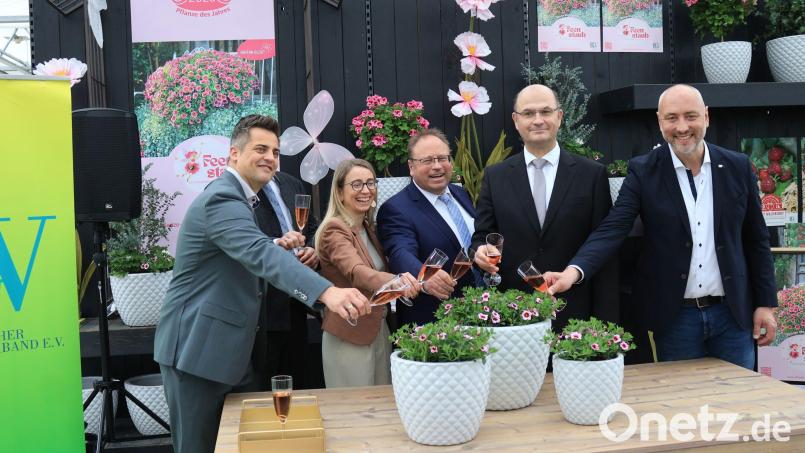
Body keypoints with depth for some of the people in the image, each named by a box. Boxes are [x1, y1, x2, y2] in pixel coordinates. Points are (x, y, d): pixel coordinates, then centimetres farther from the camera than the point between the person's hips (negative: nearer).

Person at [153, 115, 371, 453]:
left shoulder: (235, 197, 14)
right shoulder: (222, 198, -20)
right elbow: (259, 255, -37)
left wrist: (277, 246, 2)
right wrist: (327, 292, -51)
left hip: (220, 348, 10)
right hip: (197, 348, -10)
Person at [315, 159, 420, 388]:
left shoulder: (368, 228, 11)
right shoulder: (334, 229, -16)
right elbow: (356, 272, -33)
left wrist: (407, 282, -1)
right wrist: (395, 280, -51)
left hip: (379, 331, 8)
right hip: (350, 336, -8)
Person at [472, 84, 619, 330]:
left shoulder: (592, 174, 0)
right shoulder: (495, 176, 4)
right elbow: (482, 235, 8)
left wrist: (605, 323, -5)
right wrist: (482, 251, -17)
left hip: (575, 315, -1)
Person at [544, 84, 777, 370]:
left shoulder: (737, 167, 1)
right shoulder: (643, 171, -5)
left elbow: (756, 239, 7)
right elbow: (612, 229, -15)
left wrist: (765, 303, 5)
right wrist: (574, 270, -31)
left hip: (733, 313, 2)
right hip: (676, 317, -2)